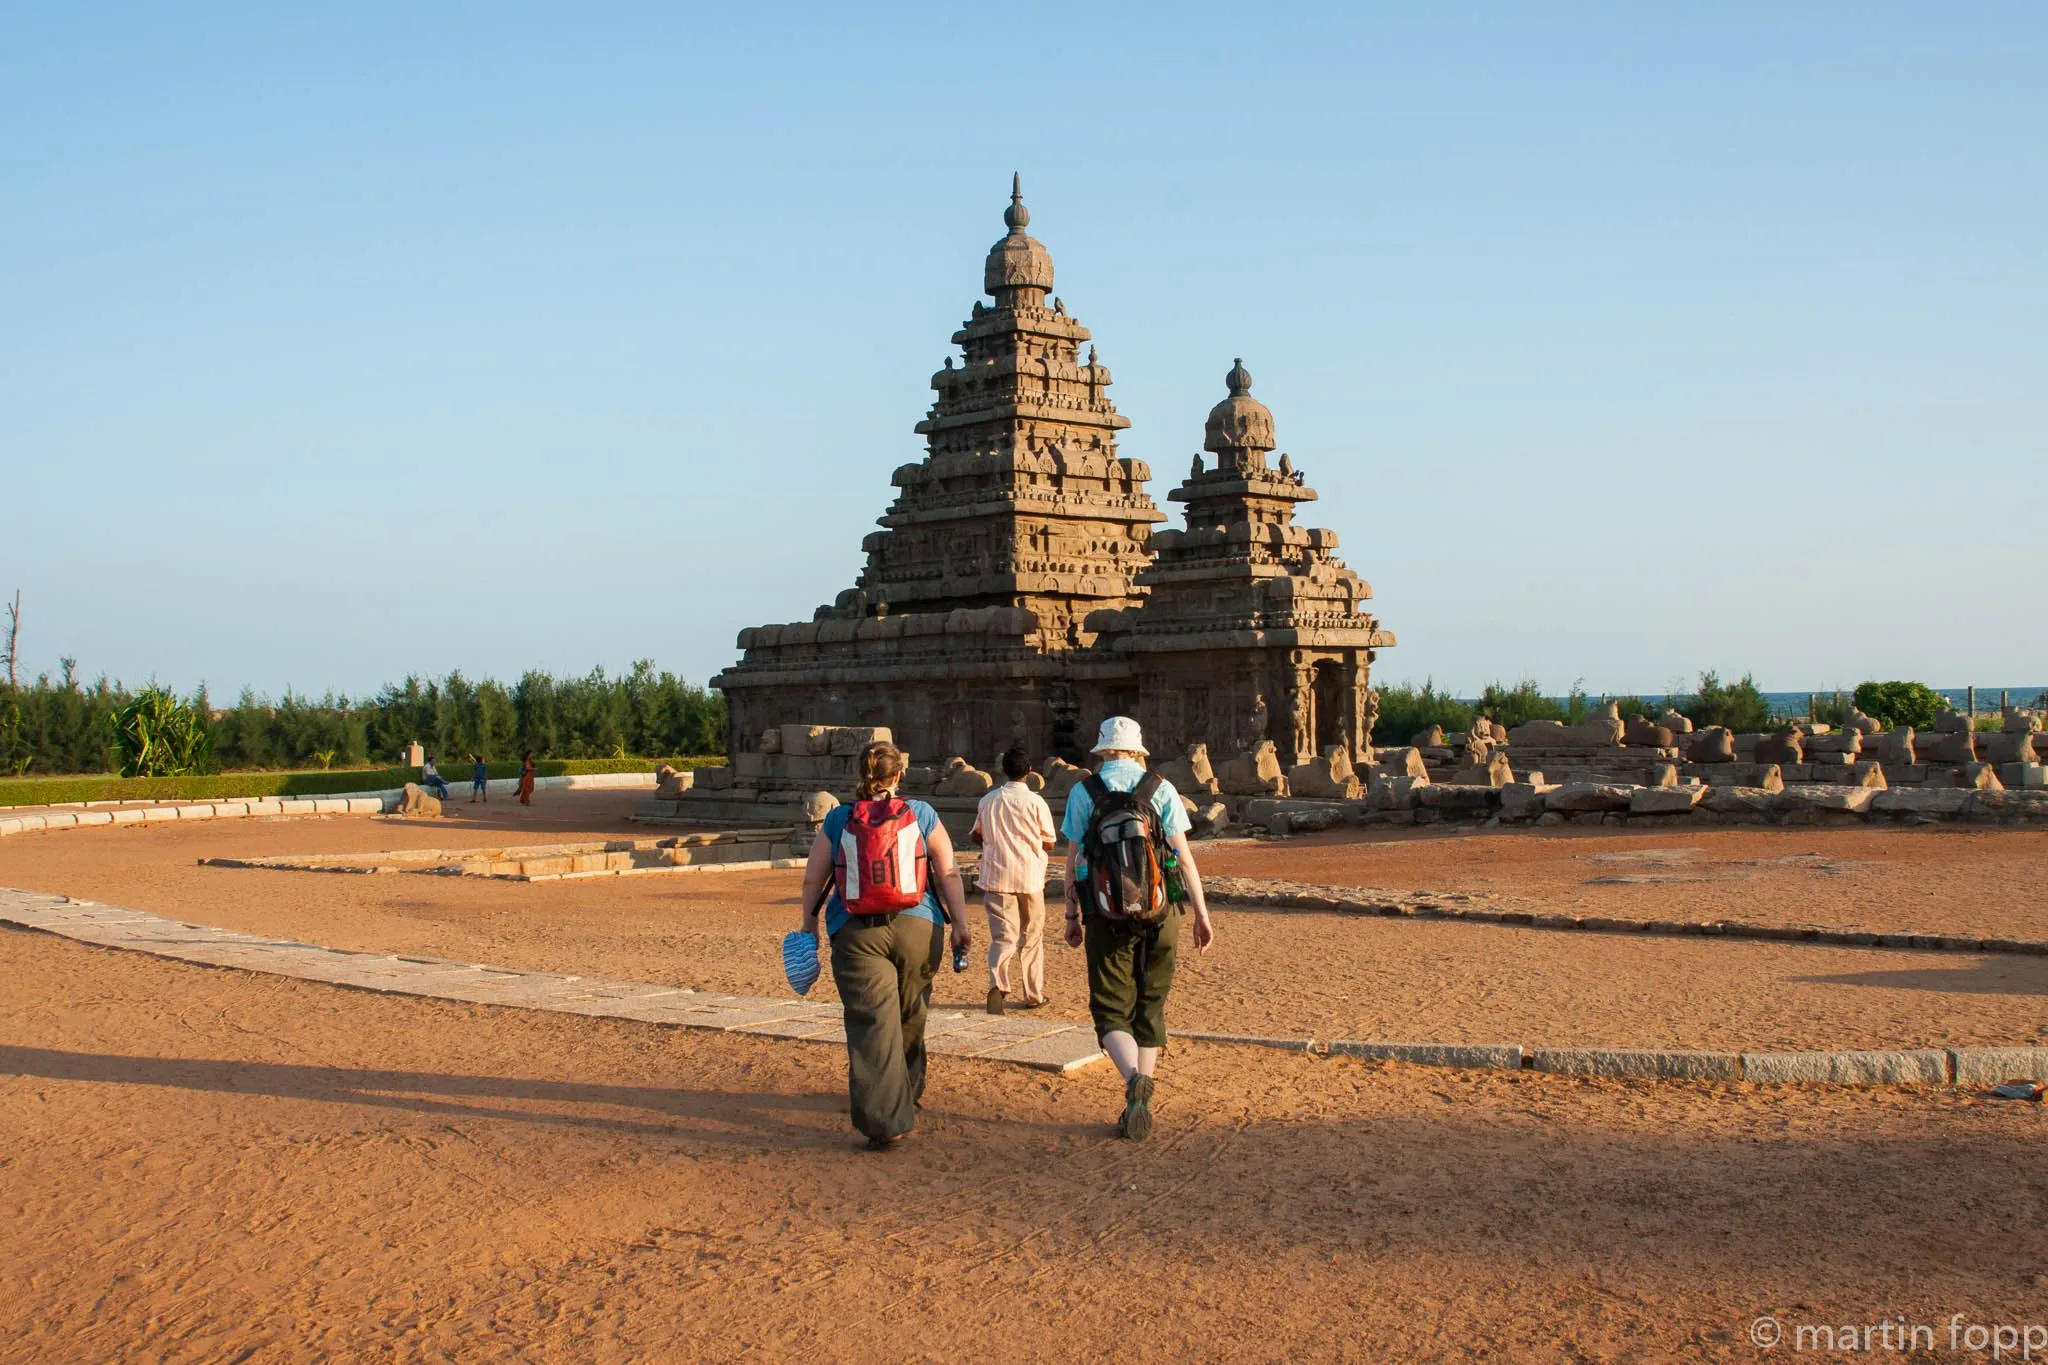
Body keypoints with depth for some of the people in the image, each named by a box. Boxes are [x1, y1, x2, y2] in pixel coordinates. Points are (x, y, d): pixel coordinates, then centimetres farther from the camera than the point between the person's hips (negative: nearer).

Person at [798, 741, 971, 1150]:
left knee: (872, 1023, -5)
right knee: (910, 1018, 20)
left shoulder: (837, 821, 5)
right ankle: (906, 1095, 40)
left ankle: (885, 1120, -16)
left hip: (856, 933, -1)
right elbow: (948, 874, 0)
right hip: (917, 928, 1)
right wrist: (960, 923, 4)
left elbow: (813, 879, 8)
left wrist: (809, 922, 22)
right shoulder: (923, 816, 4)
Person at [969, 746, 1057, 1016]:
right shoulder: (1035, 802, -6)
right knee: (1031, 938, 13)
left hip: (997, 877, 1)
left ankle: (997, 983, -26)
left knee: (1002, 935, -1)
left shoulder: (988, 801, 2)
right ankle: (1033, 994, 21)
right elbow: (1049, 843, -2)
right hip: (1030, 877, -1)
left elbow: (977, 836, 13)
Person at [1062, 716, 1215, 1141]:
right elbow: (1184, 855, -1)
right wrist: (1201, 914, 3)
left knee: (1112, 1011, 4)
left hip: (1107, 915, -1)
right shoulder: (1161, 788, 2)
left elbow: (1072, 861, 1)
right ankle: (1139, 1106, 12)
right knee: (1150, 1007, 14)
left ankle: (1134, 1078, -25)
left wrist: (1072, 916, 10)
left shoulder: (1083, 792, 1)